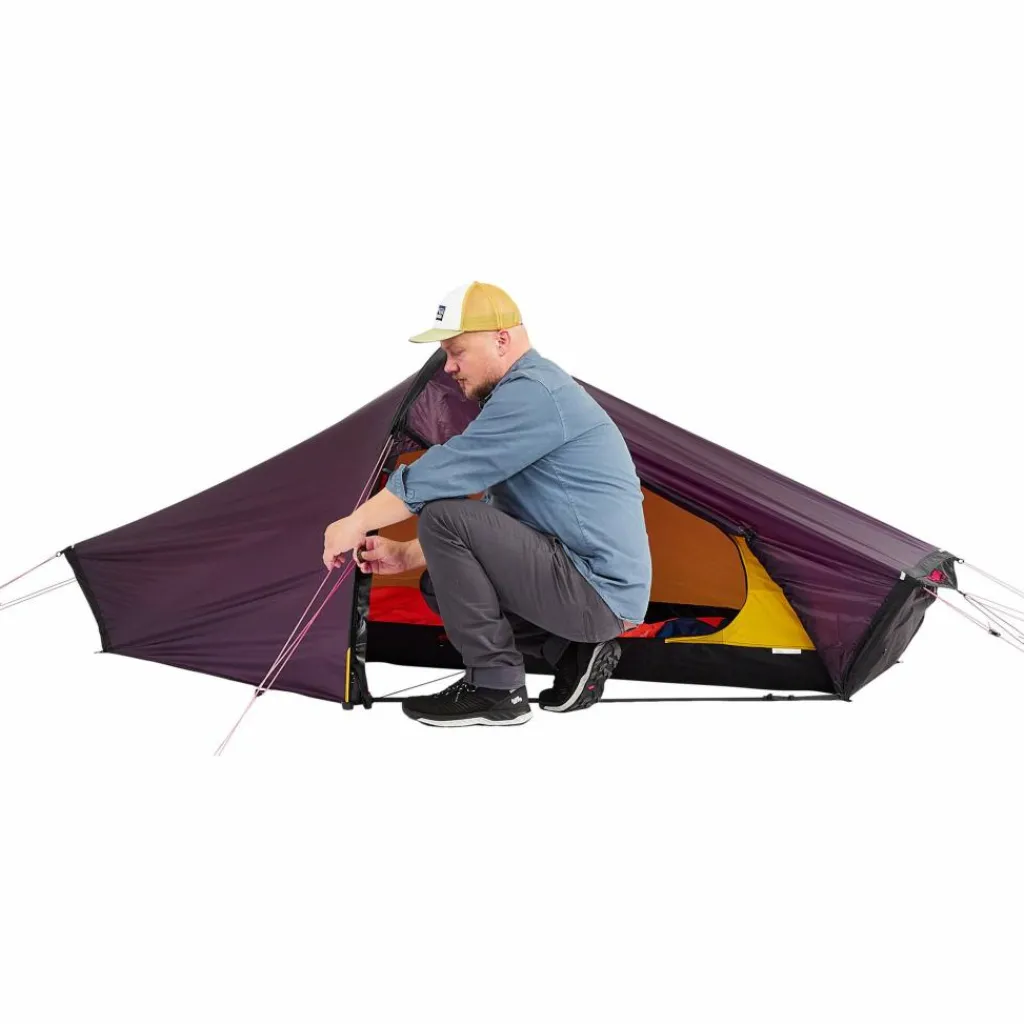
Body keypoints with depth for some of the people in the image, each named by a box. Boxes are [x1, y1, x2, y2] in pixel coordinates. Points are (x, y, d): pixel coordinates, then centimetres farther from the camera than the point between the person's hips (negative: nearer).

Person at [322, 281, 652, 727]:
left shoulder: (533, 393, -17)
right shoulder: (531, 390, 17)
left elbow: (438, 474, -19)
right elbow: (497, 520, 21)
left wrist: (355, 523, -5)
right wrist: (406, 555, 15)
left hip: (596, 593, -11)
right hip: (601, 590, 11)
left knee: (443, 516, -18)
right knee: (443, 581, 16)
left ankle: (495, 688, -8)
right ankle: (574, 653, 9)